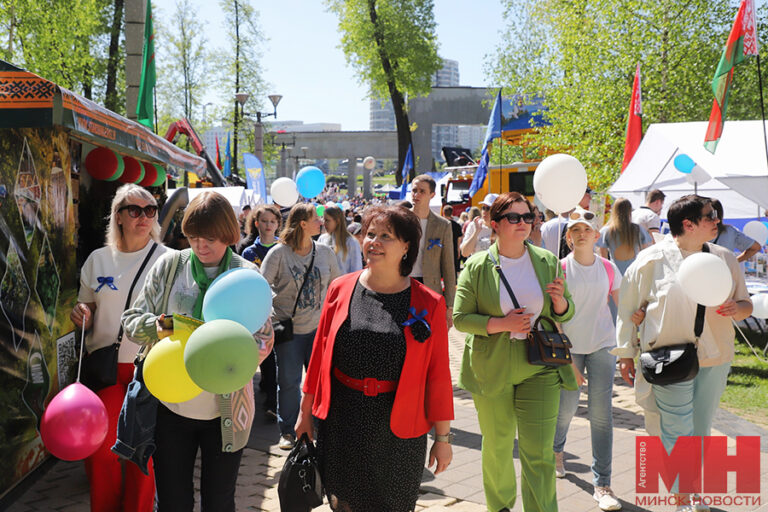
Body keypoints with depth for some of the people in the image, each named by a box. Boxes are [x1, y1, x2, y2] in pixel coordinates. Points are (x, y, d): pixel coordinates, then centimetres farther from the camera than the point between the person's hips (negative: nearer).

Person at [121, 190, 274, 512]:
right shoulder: (169, 265, 0)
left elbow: (264, 339, -4)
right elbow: (131, 319, 3)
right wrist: (157, 327, -19)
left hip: (225, 411, -1)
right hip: (171, 406, 1)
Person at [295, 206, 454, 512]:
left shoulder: (428, 304, -6)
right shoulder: (341, 289, 0)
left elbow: (438, 373, -4)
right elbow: (320, 354, 6)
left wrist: (443, 436, -2)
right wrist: (306, 411, 9)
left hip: (397, 428, -2)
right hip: (341, 421, 2)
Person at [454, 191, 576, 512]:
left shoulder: (548, 262, 4)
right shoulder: (477, 266, -4)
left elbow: (565, 315, 11)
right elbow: (460, 318, -6)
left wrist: (559, 300, -12)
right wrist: (502, 324, -18)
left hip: (538, 366, 1)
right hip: (492, 368, -1)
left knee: (539, 451, -4)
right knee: (496, 445, 15)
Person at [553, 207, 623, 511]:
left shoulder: (608, 269, 2)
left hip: (603, 346, 1)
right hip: (569, 346, -1)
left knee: (601, 413, -2)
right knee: (566, 407, 8)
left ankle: (602, 485, 6)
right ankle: (556, 449, 43)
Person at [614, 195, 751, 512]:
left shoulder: (725, 259, 6)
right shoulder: (652, 259, -6)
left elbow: (745, 303, 15)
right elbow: (628, 307, 0)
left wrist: (737, 308, -10)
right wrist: (626, 353, 1)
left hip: (714, 360, 4)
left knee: (700, 430, 14)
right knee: (678, 431, -4)